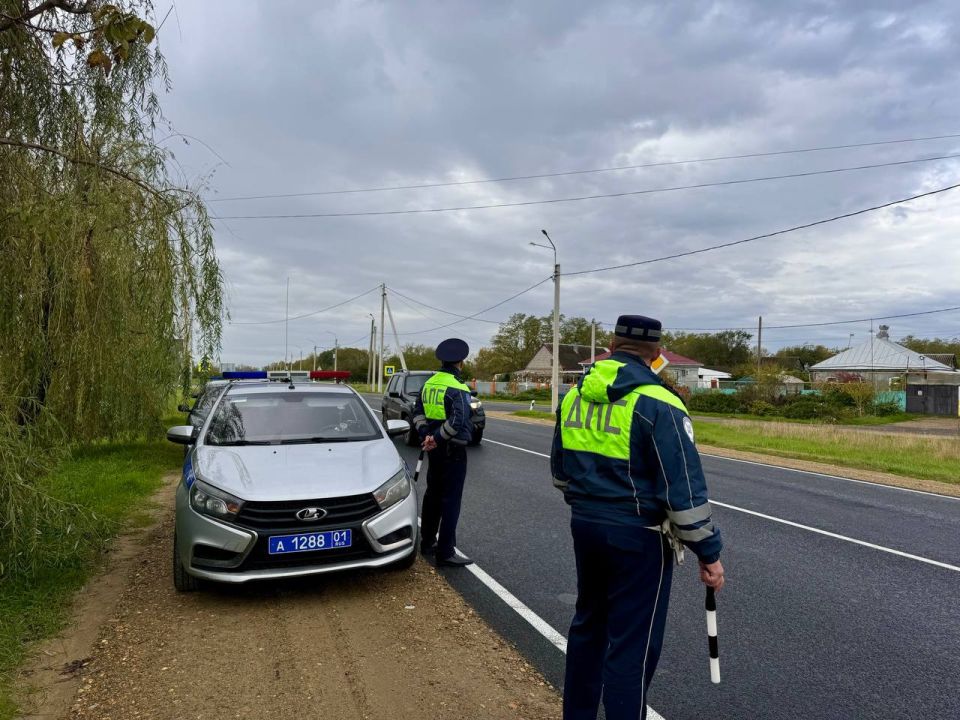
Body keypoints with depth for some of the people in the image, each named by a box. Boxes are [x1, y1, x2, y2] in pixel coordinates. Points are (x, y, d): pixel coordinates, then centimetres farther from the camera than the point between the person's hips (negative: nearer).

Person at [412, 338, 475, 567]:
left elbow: (418, 412, 9)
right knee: (451, 500, -2)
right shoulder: (457, 388, -18)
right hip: (453, 450, -8)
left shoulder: (429, 383, 7)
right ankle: (445, 552, 1)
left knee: (433, 494, 18)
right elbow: (457, 421, -27)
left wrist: (426, 435, -1)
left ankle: (427, 542, 30)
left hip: (435, 448, 8)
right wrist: (438, 439, -17)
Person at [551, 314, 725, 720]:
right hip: (638, 537, -7)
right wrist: (708, 552, -8)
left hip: (585, 527, 7)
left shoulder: (574, 395, 4)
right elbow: (684, 490, -18)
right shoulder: (657, 403, -17)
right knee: (633, 645, 5)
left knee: (589, 624, 23)